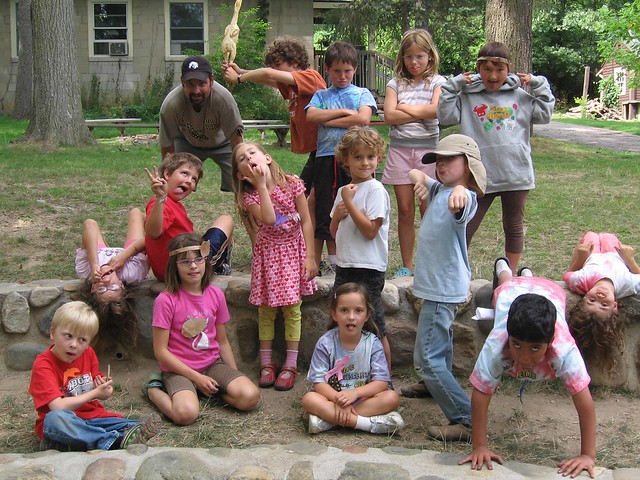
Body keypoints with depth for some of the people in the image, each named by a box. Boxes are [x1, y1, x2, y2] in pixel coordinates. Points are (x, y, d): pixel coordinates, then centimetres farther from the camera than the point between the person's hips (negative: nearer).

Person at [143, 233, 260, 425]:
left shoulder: (215, 294, 1)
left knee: (250, 397, -21)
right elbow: (160, 351, -12)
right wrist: (197, 378, -13)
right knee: (186, 413, -32)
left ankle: (209, 390, 6)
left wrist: (235, 377, 3)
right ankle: (154, 389, -1)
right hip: (179, 369, -4)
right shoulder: (166, 300, -13)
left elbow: (223, 341, 10)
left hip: (213, 364, 4)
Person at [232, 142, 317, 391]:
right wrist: (261, 185, -25)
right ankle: (266, 363, 19)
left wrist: (309, 256, -10)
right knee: (266, 309, 5)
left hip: (294, 249, -1)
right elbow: (268, 219, -28)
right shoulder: (250, 195, -10)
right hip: (268, 252, 1)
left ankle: (290, 365, 11)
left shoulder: (292, 184, -11)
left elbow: (306, 221, -7)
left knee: (292, 308, 1)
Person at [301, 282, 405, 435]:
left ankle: (329, 419, -29)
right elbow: (318, 382, -11)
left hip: (364, 399, 2)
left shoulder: (372, 343, -5)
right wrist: (339, 399, -28)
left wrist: (355, 392, -26)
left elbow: (382, 382, -10)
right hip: (332, 397, -1)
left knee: (392, 398, -25)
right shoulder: (325, 343, -8)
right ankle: (369, 423, -33)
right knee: (308, 399, -30)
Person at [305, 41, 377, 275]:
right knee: (325, 209, 3)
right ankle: (332, 261, 12)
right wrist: (344, 112, -7)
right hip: (326, 156, 2)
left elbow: (363, 118, -9)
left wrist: (328, 120, -4)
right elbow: (311, 115, -3)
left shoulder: (362, 94, 10)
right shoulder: (321, 95, 16)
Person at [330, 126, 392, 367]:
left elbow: (370, 230, -20)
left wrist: (349, 202, -17)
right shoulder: (344, 190, 12)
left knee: (375, 329, -1)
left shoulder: (375, 190, -11)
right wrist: (337, 214, -3)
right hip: (344, 266, 8)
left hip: (368, 268, -8)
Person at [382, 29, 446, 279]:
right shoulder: (395, 83, 10)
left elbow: (435, 110, -14)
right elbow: (389, 116, -5)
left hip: (427, 148, -2)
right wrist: (421, 113, -8)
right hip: (399, 149, 2)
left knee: (428, 209, -4)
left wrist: (404, 108, -5)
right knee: (405, 210, 3)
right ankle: (407, 266, 11)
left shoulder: (437, 82, 5)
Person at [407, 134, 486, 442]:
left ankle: (466, 419, -12)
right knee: (440, 346, 30)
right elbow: (415, 173, 24)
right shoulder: (439, 190, 8)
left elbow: (460, 207, -46)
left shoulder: (463, 196, -21)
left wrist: (460, 193, -69)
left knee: (427, 359, -13)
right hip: (438, 286, 10)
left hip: (444, 288, -10)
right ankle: (434, 387, 52)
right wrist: (420, 178, 1)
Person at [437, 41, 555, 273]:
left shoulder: (520, 95, 6)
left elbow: (545, 114, 9)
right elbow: (445, 116, -5)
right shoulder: (467, 97, 2)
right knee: (465, 228, 2)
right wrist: (453, 85, -6)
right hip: (479, 175, -2)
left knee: (514, 227, 14)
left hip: (515, 173, 2)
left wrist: (538, 84, 3)